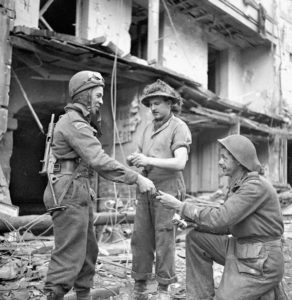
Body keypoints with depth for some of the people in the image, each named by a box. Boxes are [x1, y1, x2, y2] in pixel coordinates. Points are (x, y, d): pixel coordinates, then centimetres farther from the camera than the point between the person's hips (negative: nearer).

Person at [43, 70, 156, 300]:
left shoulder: (75, 122, 19)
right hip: (69, 194, -11)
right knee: (69, 256, -7)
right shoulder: (75, 123, -15)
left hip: (78, 194, 11)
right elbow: (100, 161, -25)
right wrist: (137, 179, -25)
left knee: (88, 251, 15)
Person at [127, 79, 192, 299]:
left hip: (168, 190, -6)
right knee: (141, 238, 5)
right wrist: (134, 160, -8)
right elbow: (141, 155, 16)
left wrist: (149, 160, -26)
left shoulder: (179, 127, -6)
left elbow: (180, 163, -18)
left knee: (164, 240, -3)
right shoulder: (149, 128, 16)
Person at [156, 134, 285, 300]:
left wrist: (179, 205, -18)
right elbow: (227, 224, 12)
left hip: (261, 263, -9)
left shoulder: (256, 186, -21)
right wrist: (190, 220, -1)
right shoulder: (238, 184, 8)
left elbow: (219, 218, -27)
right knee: (195, 238, 1)